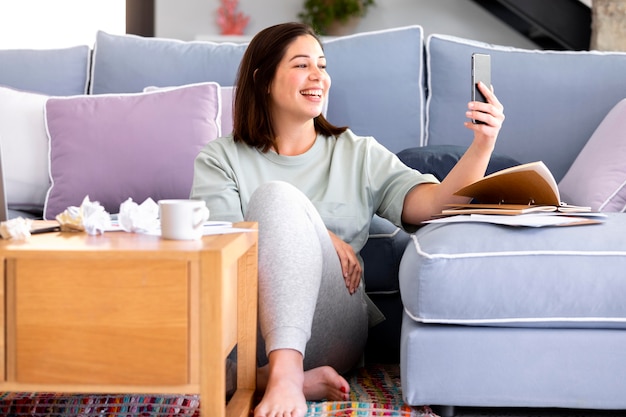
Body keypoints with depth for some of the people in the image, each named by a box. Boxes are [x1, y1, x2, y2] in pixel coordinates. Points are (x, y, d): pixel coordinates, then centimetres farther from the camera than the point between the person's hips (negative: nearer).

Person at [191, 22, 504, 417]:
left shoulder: (359, 155, 17)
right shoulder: (220, 160, 14)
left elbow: (433, 203, 0)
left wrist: (482, 145, -17)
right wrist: (317, 238, -10)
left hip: (329, 335, 1)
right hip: (248, 331, 0)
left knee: (278, 198, -23)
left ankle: (283, 372, -36)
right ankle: (287, 374, -32)